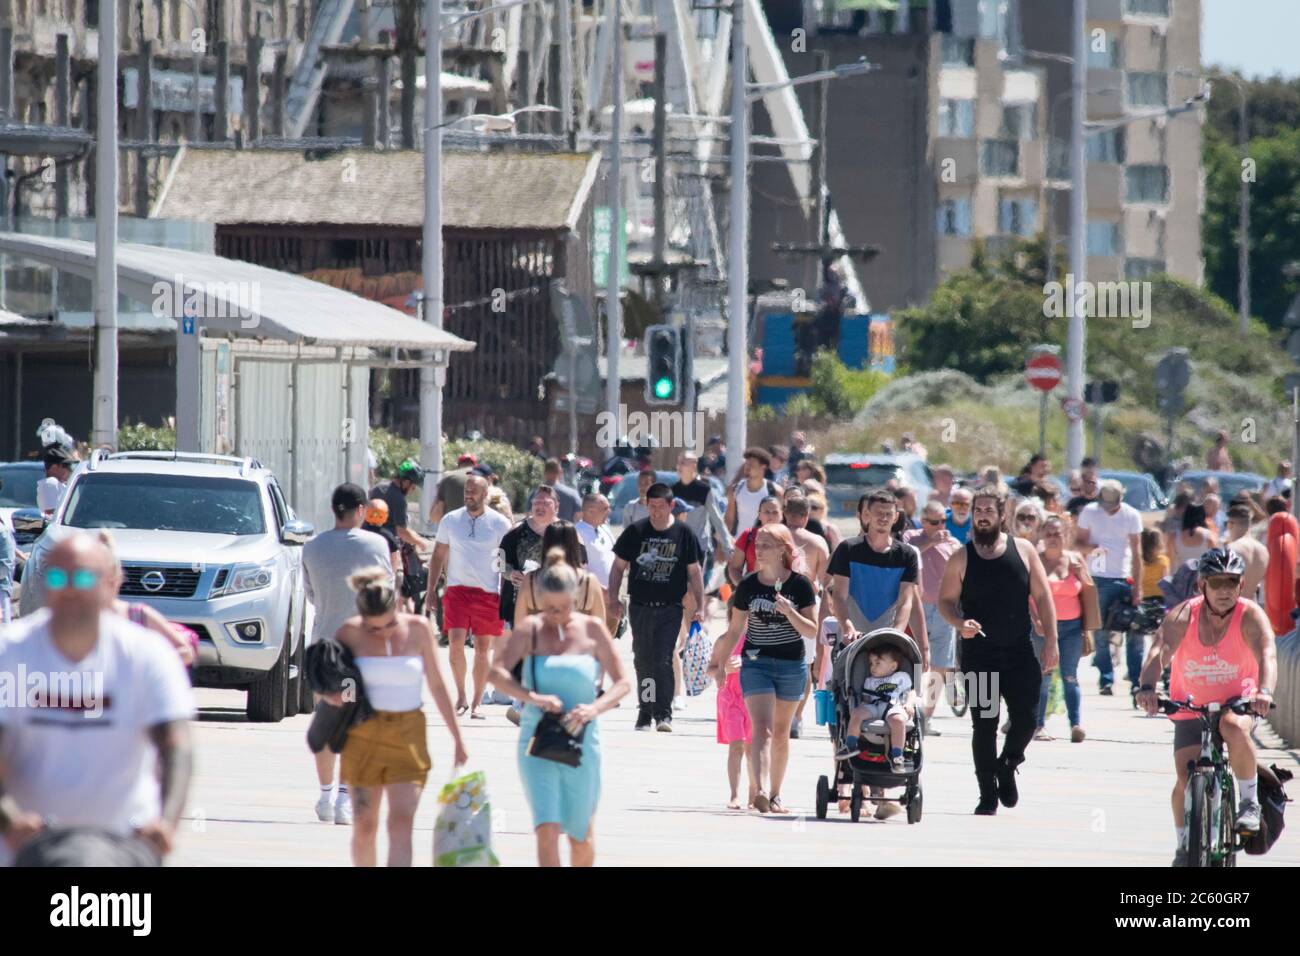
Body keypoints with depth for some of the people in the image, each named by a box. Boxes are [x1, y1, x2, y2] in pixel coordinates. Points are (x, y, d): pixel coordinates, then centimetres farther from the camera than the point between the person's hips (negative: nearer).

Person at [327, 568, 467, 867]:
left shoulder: (418, 630, -1)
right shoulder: (351, 633, -3)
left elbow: (437, 686, 6)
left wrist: (458, 740, 9)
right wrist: (332, 696, -17)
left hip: (408, 735, 0)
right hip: (364, 735, 0)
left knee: (402, 823, -12)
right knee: (364, 825, 4)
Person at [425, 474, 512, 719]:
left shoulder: (499, 524, 1)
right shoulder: (450, 520, 5)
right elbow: (438, 556, 12)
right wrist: (430, 590, 7)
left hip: (489, 593, 0)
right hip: (457, 589, 0)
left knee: (483, 649, 4)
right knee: (455, 642, -14)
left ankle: (476, 704, 13)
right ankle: (460, 696, 2)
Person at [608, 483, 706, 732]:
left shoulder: (684, 534, 1)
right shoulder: (635, 532, 2)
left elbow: (694, 572, 7)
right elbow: (618, 567, 8)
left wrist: (700, 607, 2)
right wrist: (613, 600, 1)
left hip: (670, 609, -2)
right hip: (640, 607, 2)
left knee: (663, 660, -12)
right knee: (643, 661, 7)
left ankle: (663, 714, -12)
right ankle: (644, 713, 16)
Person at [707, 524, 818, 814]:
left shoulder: (800, 585, -3)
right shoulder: (748, 586, 0)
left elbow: (812, 631, -4)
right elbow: (735, 631, 9)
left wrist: (789, 612, -20)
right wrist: (719, 664, 9)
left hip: (792, 665, 1)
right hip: (756, 663, -1)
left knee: (781, 732, 11)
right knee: (762, 728, -16)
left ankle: (774, 794, 24)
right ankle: (762, 792, -29)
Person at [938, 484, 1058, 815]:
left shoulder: (1023, 551, 4)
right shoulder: (962, 558, 2)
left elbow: (1042, 597, 6)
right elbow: (945, 600, 5)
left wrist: (1050, 642, -1)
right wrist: (960, 623, -16)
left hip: (1020, 652, 1)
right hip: (979, 655, -1)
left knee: (1026, 720, -5)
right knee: (984, 725, -1)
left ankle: (1007, 766, 25)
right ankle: (988, 794, 8)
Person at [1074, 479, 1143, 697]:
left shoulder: (1131, 515, 0)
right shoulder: (1089, 512, 0)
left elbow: (1136, 552, 1)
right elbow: (1078, 543, 3)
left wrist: (1137, 587, -3)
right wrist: (1091, 548, -21)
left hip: (1124, 580, 0)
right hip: (1099, 579, 0)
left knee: (1136, 632, -5)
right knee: (1101, 634, -2)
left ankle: (1137, 680, -1)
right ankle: (1106, 680, 2)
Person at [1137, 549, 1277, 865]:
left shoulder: (1250, 616, -18)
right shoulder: (1182, 616, -16)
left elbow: (1267, 655, -33)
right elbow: (1159, 652, -30)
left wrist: (1264, 691, -53)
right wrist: (1147, 688, -50)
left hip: (1236, 701, -2)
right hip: (1191, 707, 2)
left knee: (1234, 728, -36)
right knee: (1185, 779, -8)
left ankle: (1250, 802, -16)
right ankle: (1184, 844, 18)